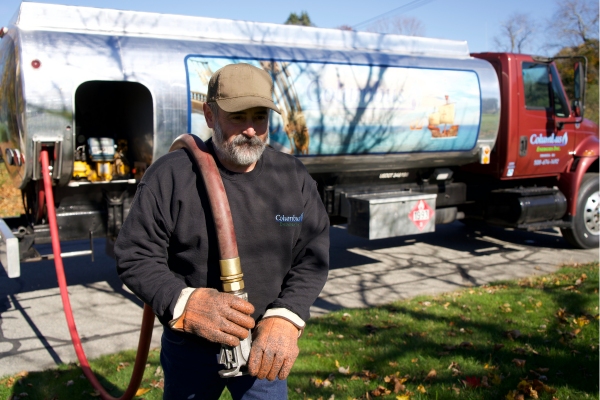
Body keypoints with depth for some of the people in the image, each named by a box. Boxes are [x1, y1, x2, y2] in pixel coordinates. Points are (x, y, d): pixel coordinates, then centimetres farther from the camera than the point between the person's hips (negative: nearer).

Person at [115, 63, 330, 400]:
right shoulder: (170, 175, -12)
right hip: (189, 347, -1)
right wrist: (184, 302, -27)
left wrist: (285, 318, -22)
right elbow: (135, 256, -9)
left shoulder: (294, 176, -4)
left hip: (264, 348, 1)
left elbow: (313, 257, -5)